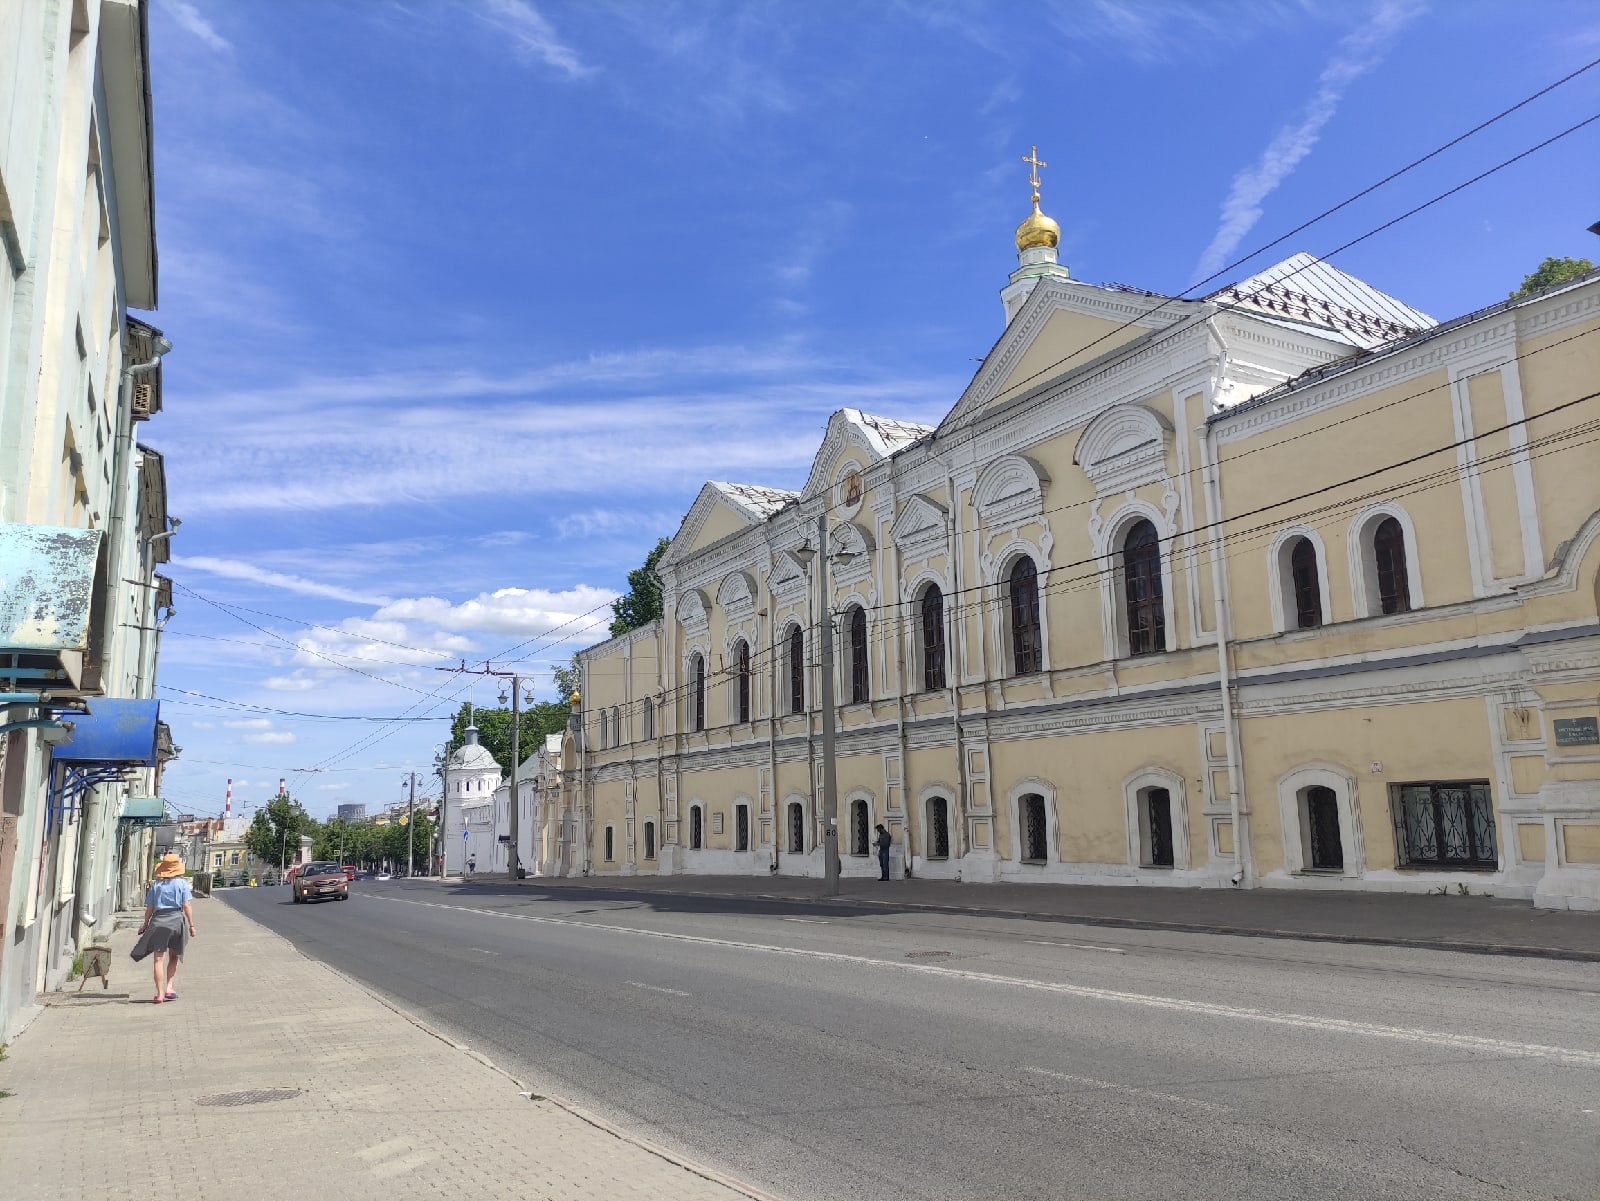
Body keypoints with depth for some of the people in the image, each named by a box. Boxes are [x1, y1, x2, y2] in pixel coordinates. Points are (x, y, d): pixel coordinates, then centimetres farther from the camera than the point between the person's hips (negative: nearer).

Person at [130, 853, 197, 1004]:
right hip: (177, 919, 0)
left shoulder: (155, 885, 6)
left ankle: (160, 993, -3)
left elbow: (149, 908, 6)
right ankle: (169, 988, 7)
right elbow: (187, 905, -3)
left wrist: (145, 925, 18)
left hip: (158, 920, 0)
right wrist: (191, 925, 0)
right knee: (173, 957, 17)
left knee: (159, 959, 1)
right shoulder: (182, 883, 2)